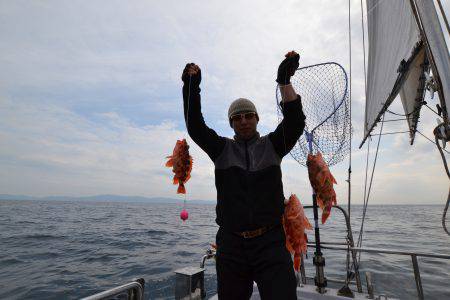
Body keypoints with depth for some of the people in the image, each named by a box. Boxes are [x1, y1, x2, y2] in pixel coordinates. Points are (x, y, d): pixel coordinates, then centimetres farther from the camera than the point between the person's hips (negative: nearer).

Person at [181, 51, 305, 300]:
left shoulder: (272, 145, 7)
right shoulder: (222, 149, 6)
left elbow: (295, 122, -7)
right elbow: (195, 127, -5)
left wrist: (284, 81, -19)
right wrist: (191, 87, -16)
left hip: (270, 242, 0)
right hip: (231, 244, 1)